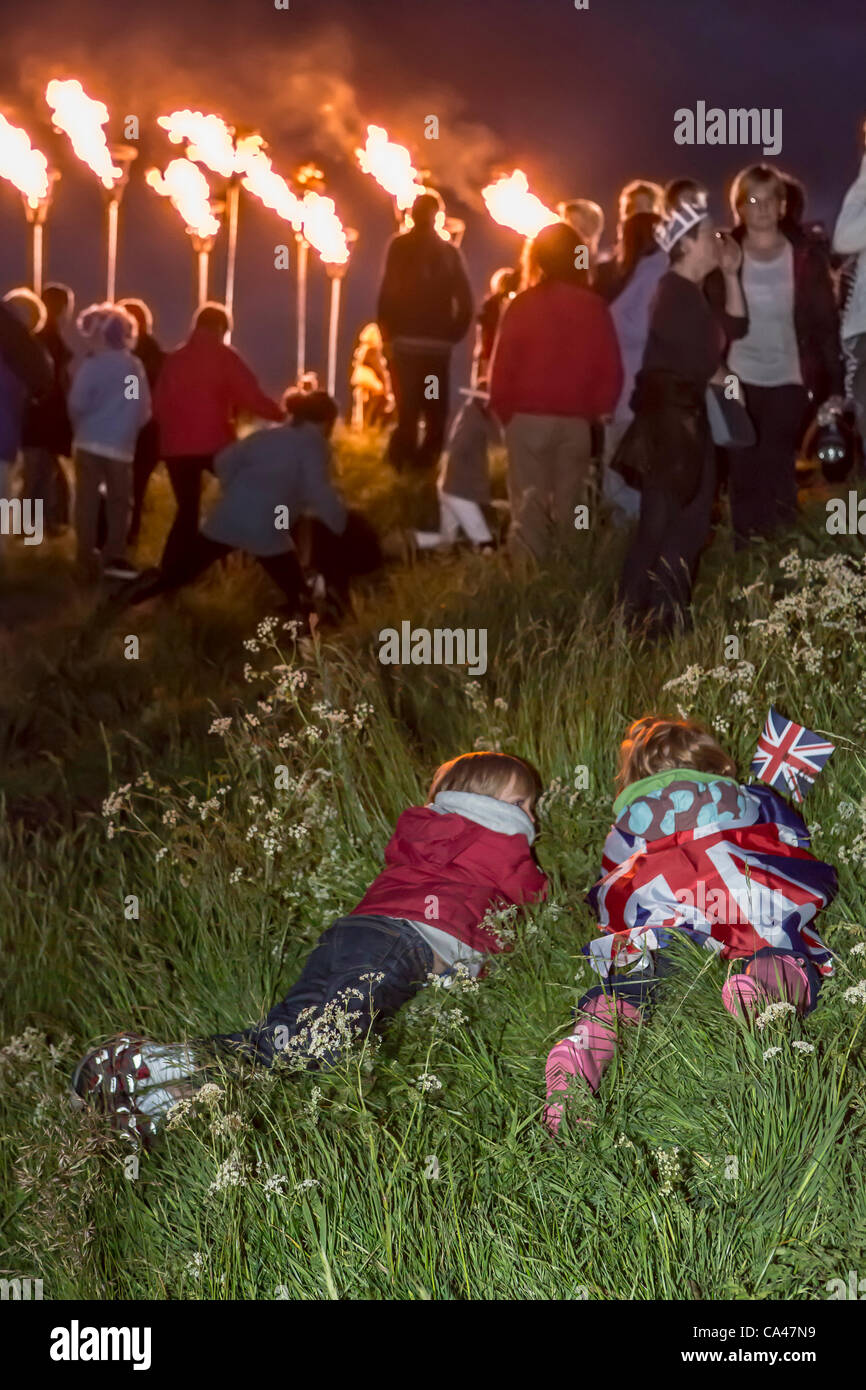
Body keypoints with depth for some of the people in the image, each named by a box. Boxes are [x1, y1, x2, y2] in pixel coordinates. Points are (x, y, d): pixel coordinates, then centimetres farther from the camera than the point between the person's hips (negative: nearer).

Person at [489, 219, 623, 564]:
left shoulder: (523, 304, -6)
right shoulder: (595, 306, 0)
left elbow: (503, 364, -7)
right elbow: (610, 367, 0)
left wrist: (503, 409, 6)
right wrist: (597, 409, 12)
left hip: (529, 418, -2)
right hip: (576, 420, 2)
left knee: (529, 505, 1)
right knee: (568, 505, 13)